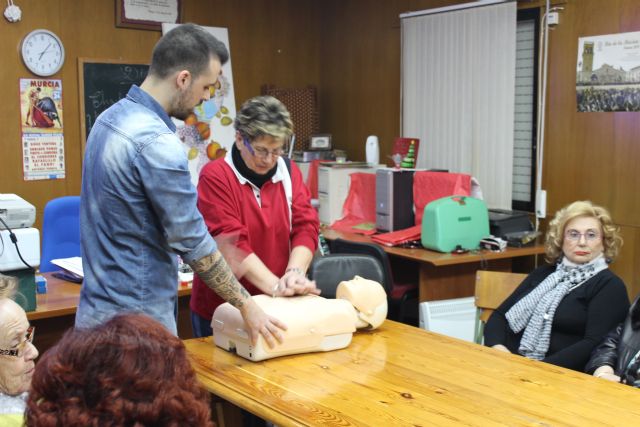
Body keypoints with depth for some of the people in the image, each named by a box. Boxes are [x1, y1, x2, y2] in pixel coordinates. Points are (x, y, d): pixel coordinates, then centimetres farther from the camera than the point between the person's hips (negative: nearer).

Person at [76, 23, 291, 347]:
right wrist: (246, 305, -10)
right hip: (136, 315, -9)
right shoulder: (156, 141, -23)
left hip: (100, 304, 9)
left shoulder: (112, 116, 6)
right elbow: (193, 243, -19)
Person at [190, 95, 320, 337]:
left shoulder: (289, 172, 4)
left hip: (277, 307, 4)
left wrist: (295, 273, -22)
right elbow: (231, 243, -20)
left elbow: (305, 226, -5)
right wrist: (275, 286, -27)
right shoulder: (215, 176, -12)